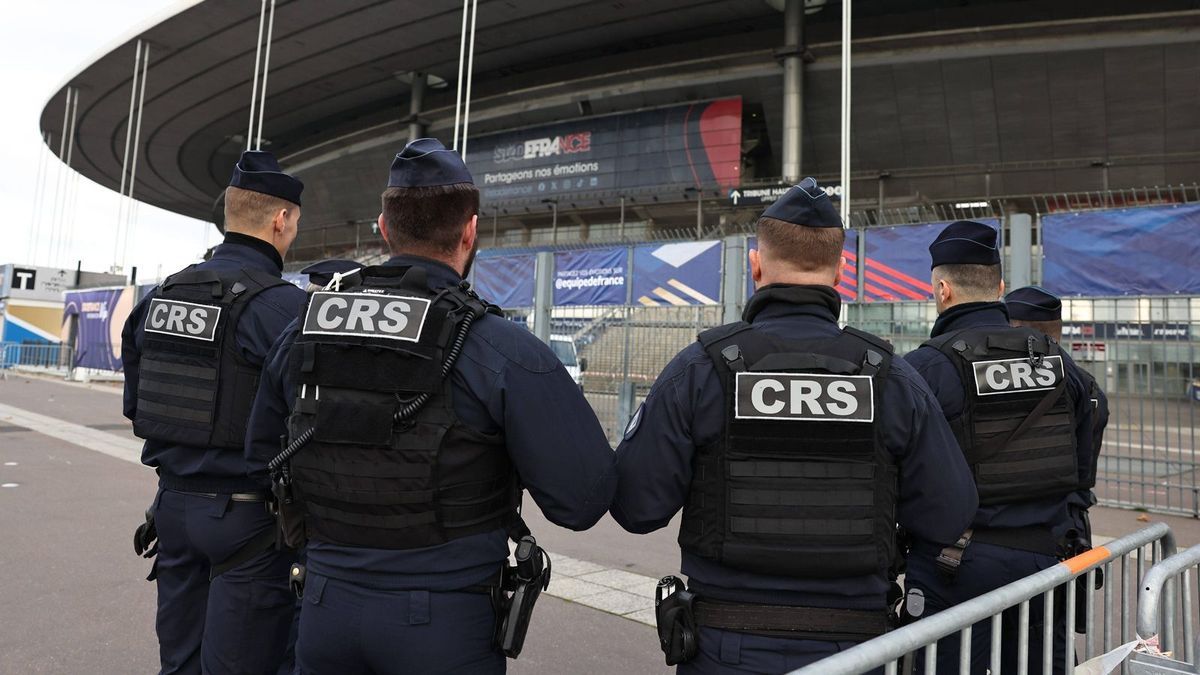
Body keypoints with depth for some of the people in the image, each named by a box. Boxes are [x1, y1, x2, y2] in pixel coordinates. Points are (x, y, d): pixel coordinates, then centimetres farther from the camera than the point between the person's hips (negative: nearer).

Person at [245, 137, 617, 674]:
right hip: (444, 627, -4)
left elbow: (261, 451, 9)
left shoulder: (305, 328, -3)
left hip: (326, 607, 4)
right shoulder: (502, 350, -20)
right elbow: (582, 498, -19)